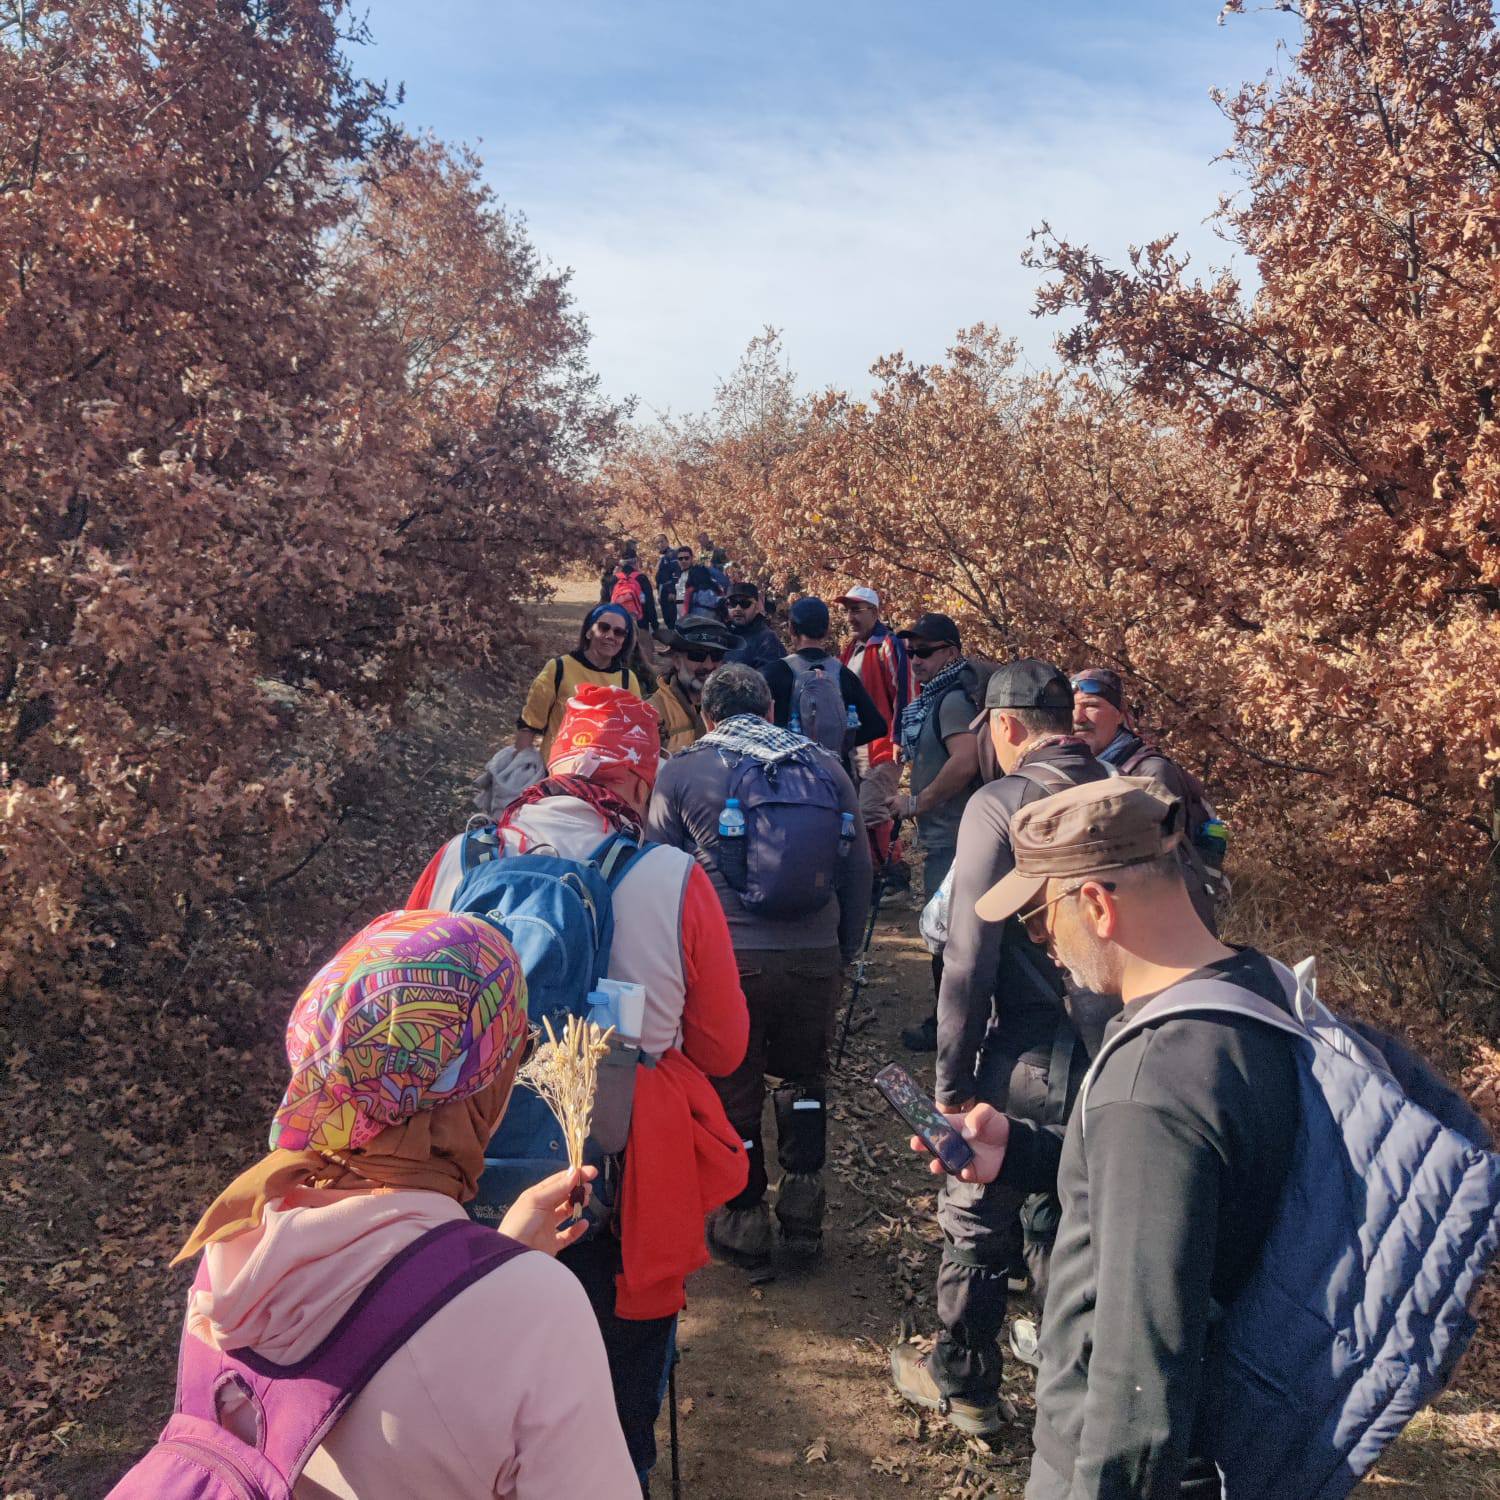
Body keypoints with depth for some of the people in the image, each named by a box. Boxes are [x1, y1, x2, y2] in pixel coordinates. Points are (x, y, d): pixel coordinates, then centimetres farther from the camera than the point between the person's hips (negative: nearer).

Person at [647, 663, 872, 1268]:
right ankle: (803, 1214, 30)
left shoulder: (681, 773, -1)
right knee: (803, 1077, 24)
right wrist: (844, 950, 19)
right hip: (816, 956, 3)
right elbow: (859, 870, 8)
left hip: (728, 958, -2)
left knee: (733, 1091, 15)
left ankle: (745, 1224, 29)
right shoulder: (825, 766, 6)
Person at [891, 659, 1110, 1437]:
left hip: (1027, 1057, -5)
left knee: (977, 1219, 15)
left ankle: (963, 1382, 32)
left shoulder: (1000, 804, -15)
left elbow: (970, 958, -18)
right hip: (1111, 1055, 5)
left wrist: (951, 1080, -10)